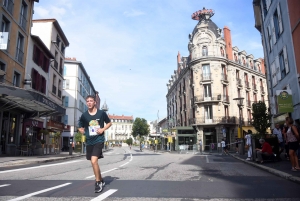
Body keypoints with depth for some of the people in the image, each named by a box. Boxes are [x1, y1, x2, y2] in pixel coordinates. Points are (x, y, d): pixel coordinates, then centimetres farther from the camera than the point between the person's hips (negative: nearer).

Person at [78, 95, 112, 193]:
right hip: (89, 141, 4)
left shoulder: (101, 113, -5)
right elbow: (80, 127, 15)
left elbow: (109, 123, 8)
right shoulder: (84, 115, 1)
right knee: (94, 162, 15)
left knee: (94, 161, -19)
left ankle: (98, 182, 1)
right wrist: (82, 130, -6)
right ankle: (101, 180, 37)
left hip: (99, 140, -4)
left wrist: (103, 129, -8)